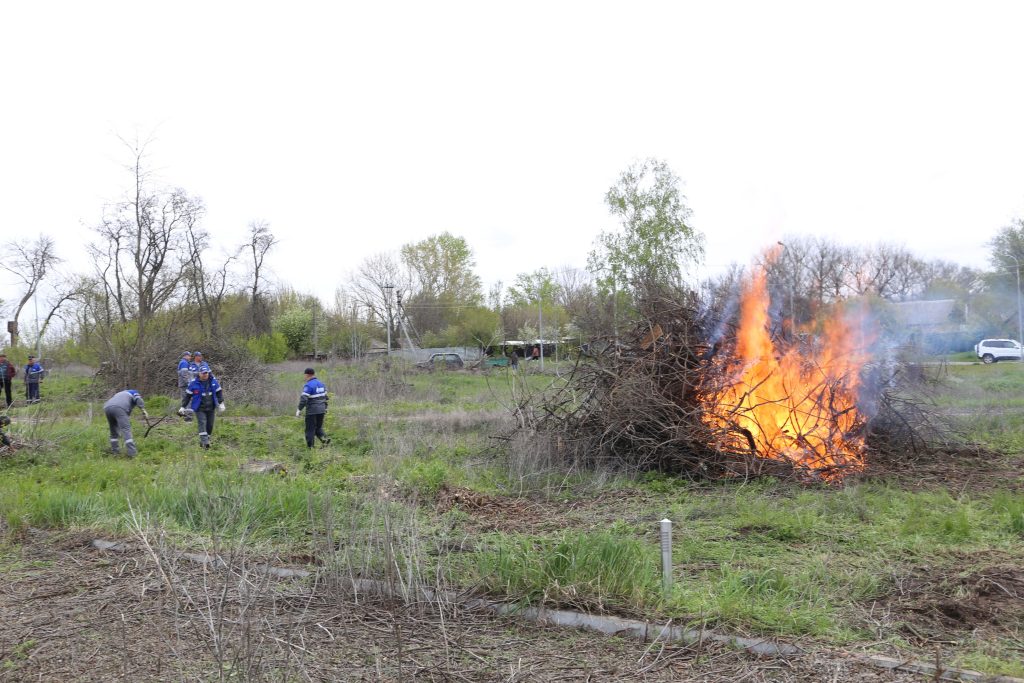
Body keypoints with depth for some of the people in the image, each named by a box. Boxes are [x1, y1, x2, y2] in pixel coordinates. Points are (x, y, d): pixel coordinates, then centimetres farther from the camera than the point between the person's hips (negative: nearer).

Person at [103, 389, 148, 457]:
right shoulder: (134, 394, 27)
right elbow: (138, 400, 0)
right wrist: (143, 410, -11)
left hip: (107, 408, 7)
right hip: (119, 408, -6)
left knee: (113, 431, 22)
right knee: (126, 430, -10)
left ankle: (115, 451, 25)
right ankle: (132, 452, -17)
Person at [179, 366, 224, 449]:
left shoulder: (213, 381, -1)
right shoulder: (194, 383, -8)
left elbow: (219, 392, 9)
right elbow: (188, 395, 0)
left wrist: (221, 403, 1)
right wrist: (183, 407, 0)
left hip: (211, 408, 3)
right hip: (199, 408, -3)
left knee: (210, 425, 5)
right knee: (202, 423, -17)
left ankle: (202, 442, 18)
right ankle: (205, 442, -22)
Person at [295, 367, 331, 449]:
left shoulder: (308, 385, -14)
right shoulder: (321, 384, 10)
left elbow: (303, 399, -23)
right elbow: (325, 397, 15)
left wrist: (299, 410, -17)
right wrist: (325, 409, 22)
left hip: (312, 411, -7)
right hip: (321, 410, 7)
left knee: (310, 430, 4)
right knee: (319, 428, 18)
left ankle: (310, 447, 8)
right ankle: (325, 438, -7)